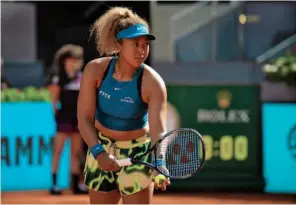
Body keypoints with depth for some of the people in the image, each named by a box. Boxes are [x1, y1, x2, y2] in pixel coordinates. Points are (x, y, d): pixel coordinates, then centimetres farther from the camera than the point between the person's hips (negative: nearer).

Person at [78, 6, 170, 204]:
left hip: (138, 152, -3)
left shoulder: (153, 83, -23)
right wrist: (98, 152, -32)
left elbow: (158, 130, -33)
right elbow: (85, 118, -16)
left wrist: (159, 162, -52)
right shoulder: (95, 70, -17)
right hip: (102, 149, 3)